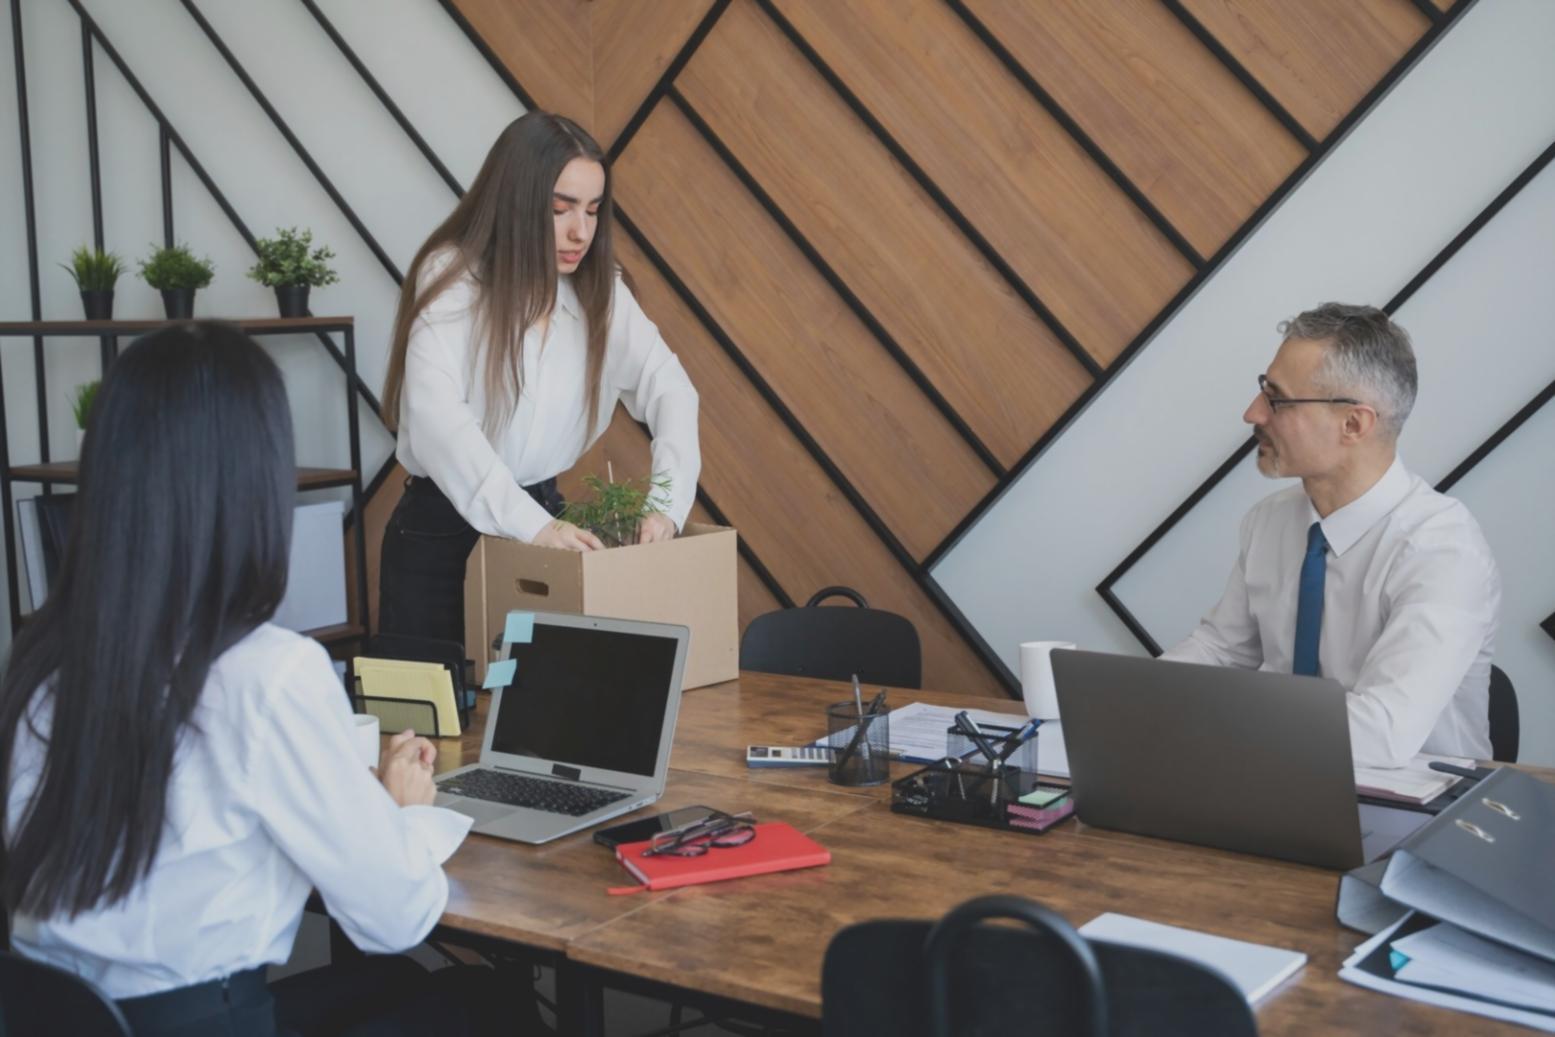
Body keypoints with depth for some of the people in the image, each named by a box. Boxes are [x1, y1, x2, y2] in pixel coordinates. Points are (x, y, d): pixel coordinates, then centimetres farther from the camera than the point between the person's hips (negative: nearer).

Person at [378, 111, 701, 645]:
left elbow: (668, 387, -9)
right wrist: (530, 524, -39)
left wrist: (667, 505, -27)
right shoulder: (452, 278, -15)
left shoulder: (598, 287, 0)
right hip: (442, 530, -4)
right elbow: (437, 419, -28)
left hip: (544, 516, 4)